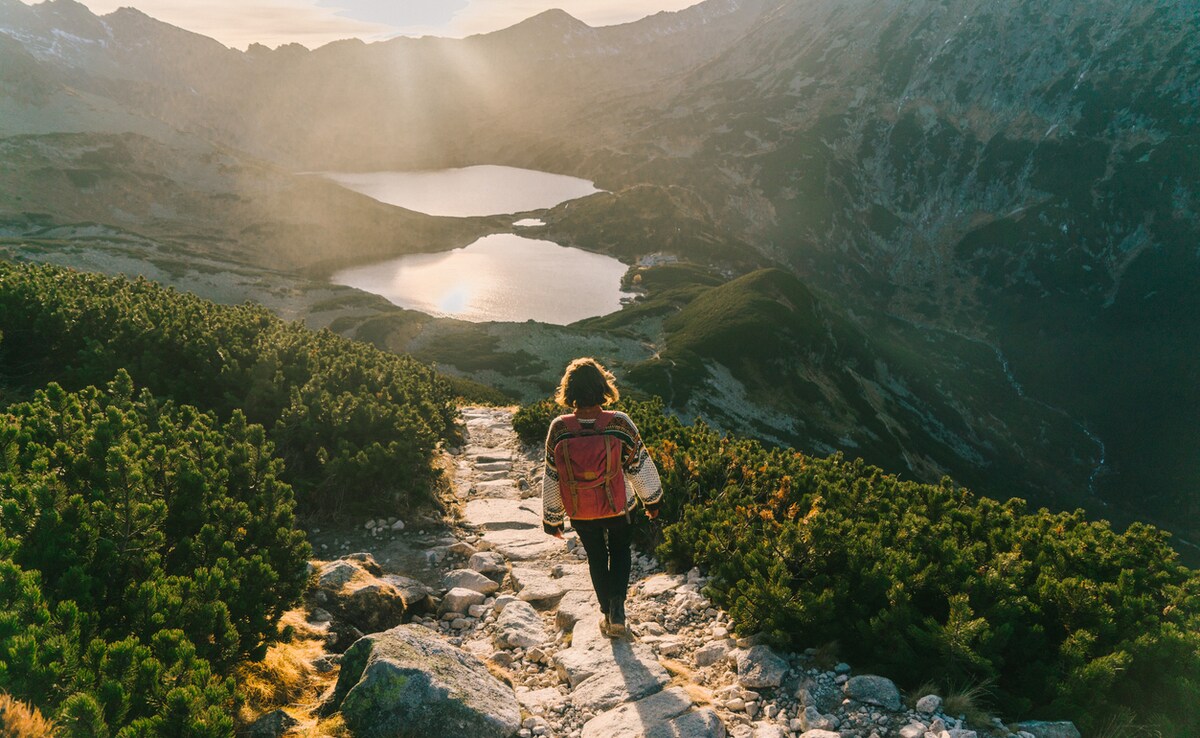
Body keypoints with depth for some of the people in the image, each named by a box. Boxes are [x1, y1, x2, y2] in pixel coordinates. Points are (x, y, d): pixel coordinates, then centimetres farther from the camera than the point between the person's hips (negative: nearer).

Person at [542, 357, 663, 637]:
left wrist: (552, 518, 5)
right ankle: (617, 607, 10)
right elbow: (640, 466, -9)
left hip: (580, 514, 1)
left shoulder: (559, 428, -20)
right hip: (620, 509, -1)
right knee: (620, 551, 26)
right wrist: (652, 500, 9)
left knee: (596, 559, 24)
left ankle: (606, 614, 37)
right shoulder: (620, 423, -23)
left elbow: (552, 478, -10)